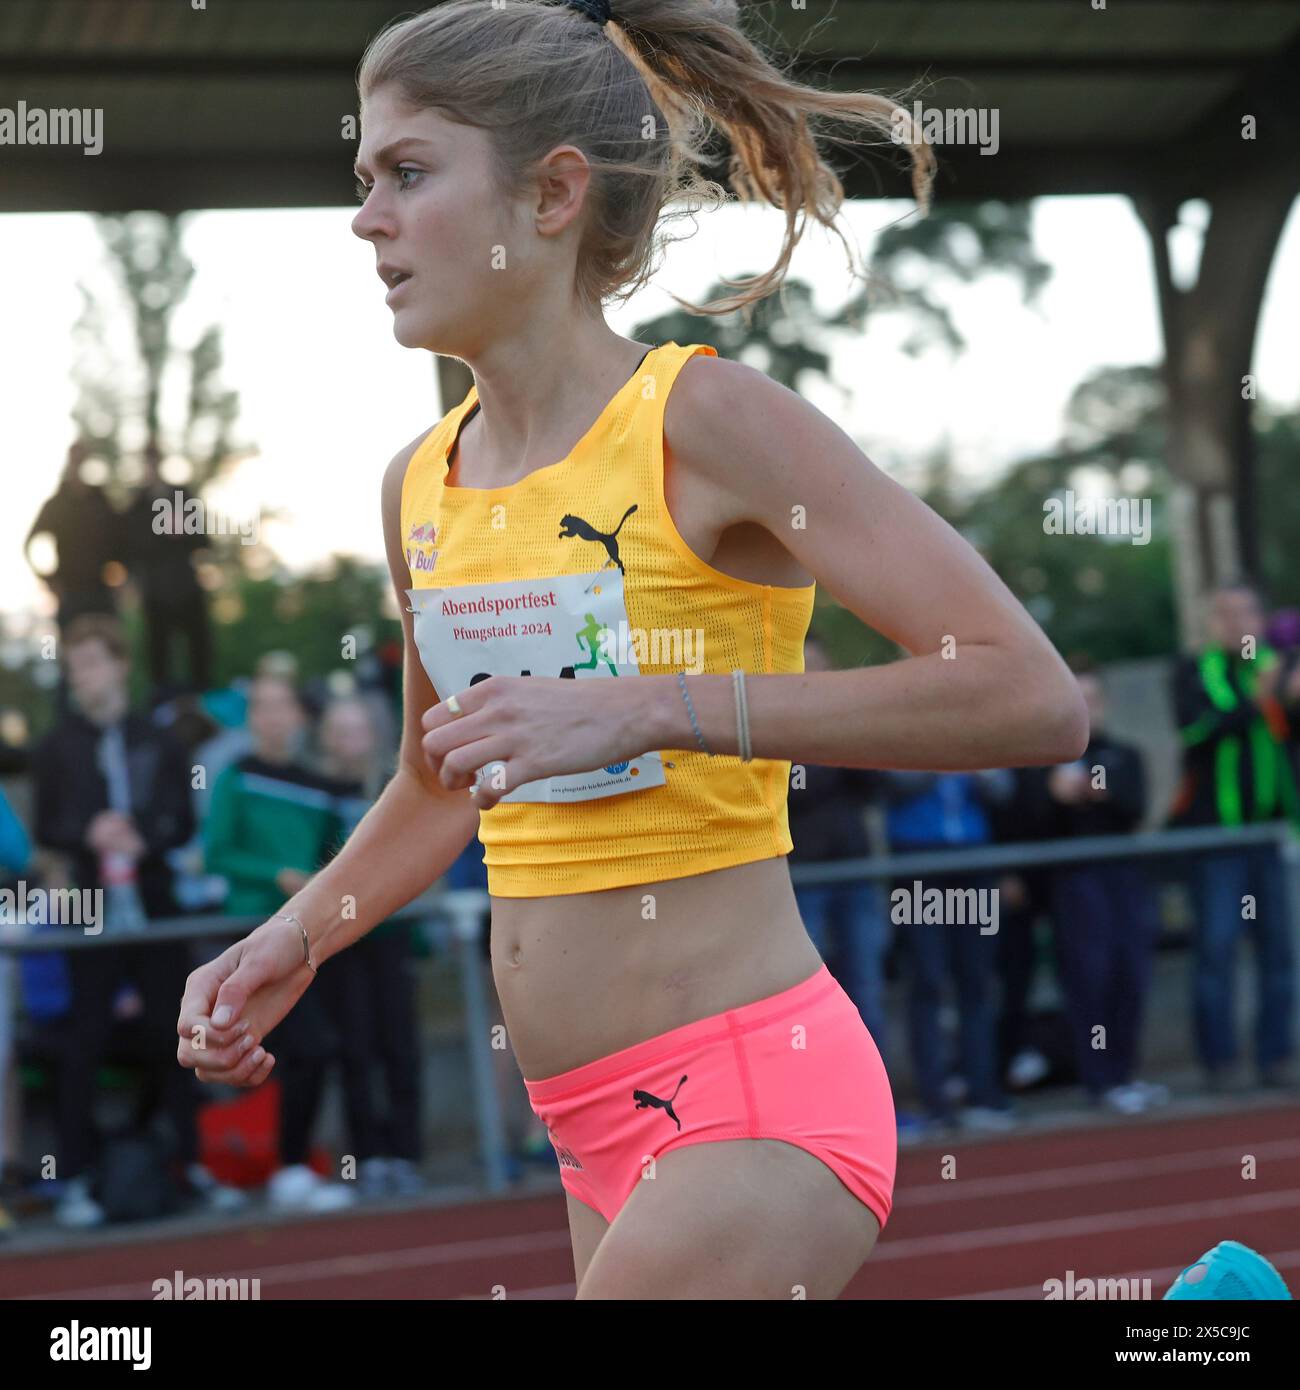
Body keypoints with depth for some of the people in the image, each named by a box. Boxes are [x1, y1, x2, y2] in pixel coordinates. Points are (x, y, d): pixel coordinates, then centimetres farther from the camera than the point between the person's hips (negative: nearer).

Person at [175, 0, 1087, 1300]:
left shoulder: (705, 423, -12)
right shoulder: (419, 485, 9)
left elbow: (1034, 697, -21)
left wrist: (650, 708, -25)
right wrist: (299, 934, 11)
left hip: (750, 1099, -8)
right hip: (599, 1135, 8)